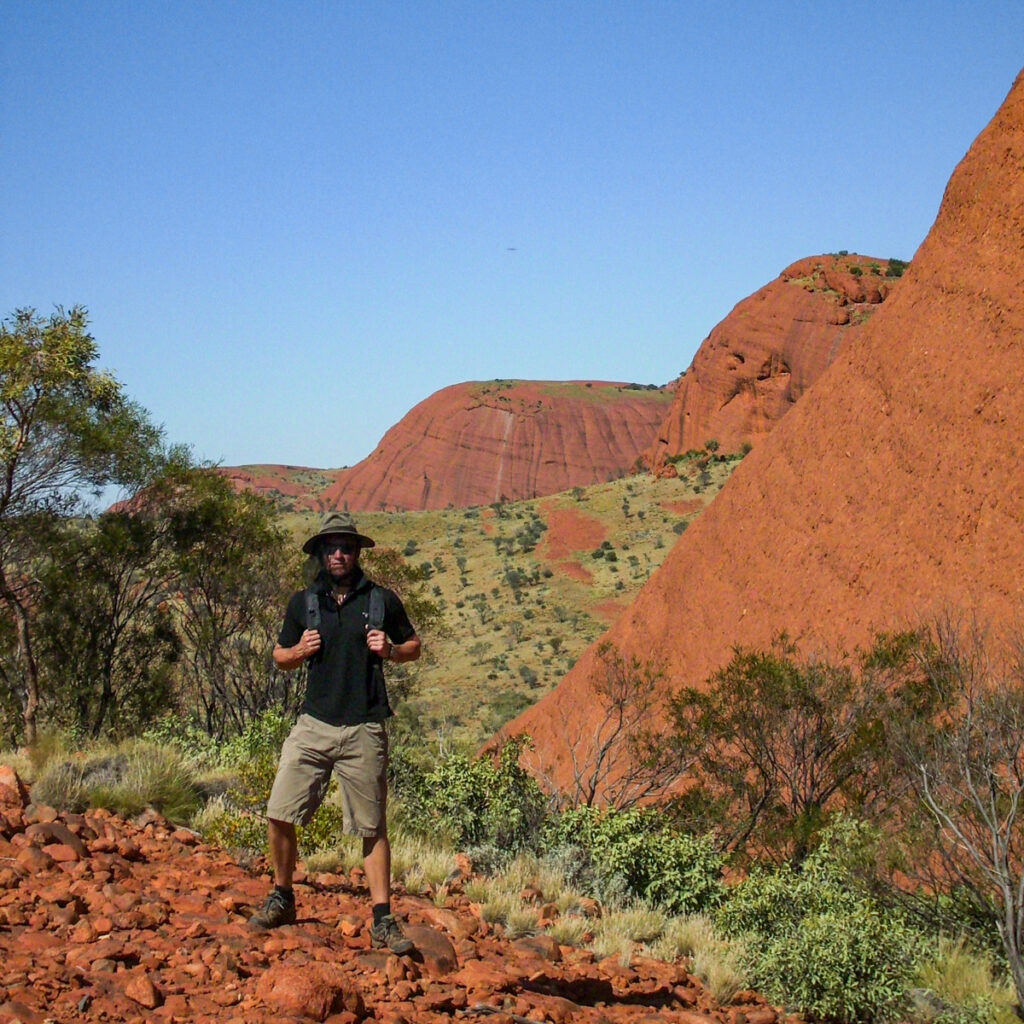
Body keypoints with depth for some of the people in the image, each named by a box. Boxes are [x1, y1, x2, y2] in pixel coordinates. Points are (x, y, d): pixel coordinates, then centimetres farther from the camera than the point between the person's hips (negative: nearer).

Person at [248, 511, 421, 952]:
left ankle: (382, 921, 8)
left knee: (372, 828, 2)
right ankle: (281, 899, 18)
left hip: (365, 731, -2)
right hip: (314, 725, 2)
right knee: (279, 816, -3)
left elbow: (413, 646, 15)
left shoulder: (382, 600, 5)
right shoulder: (303, 603, 9)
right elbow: (280, 656, 18)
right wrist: (301, 650, -4)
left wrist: (389, 650, -6)